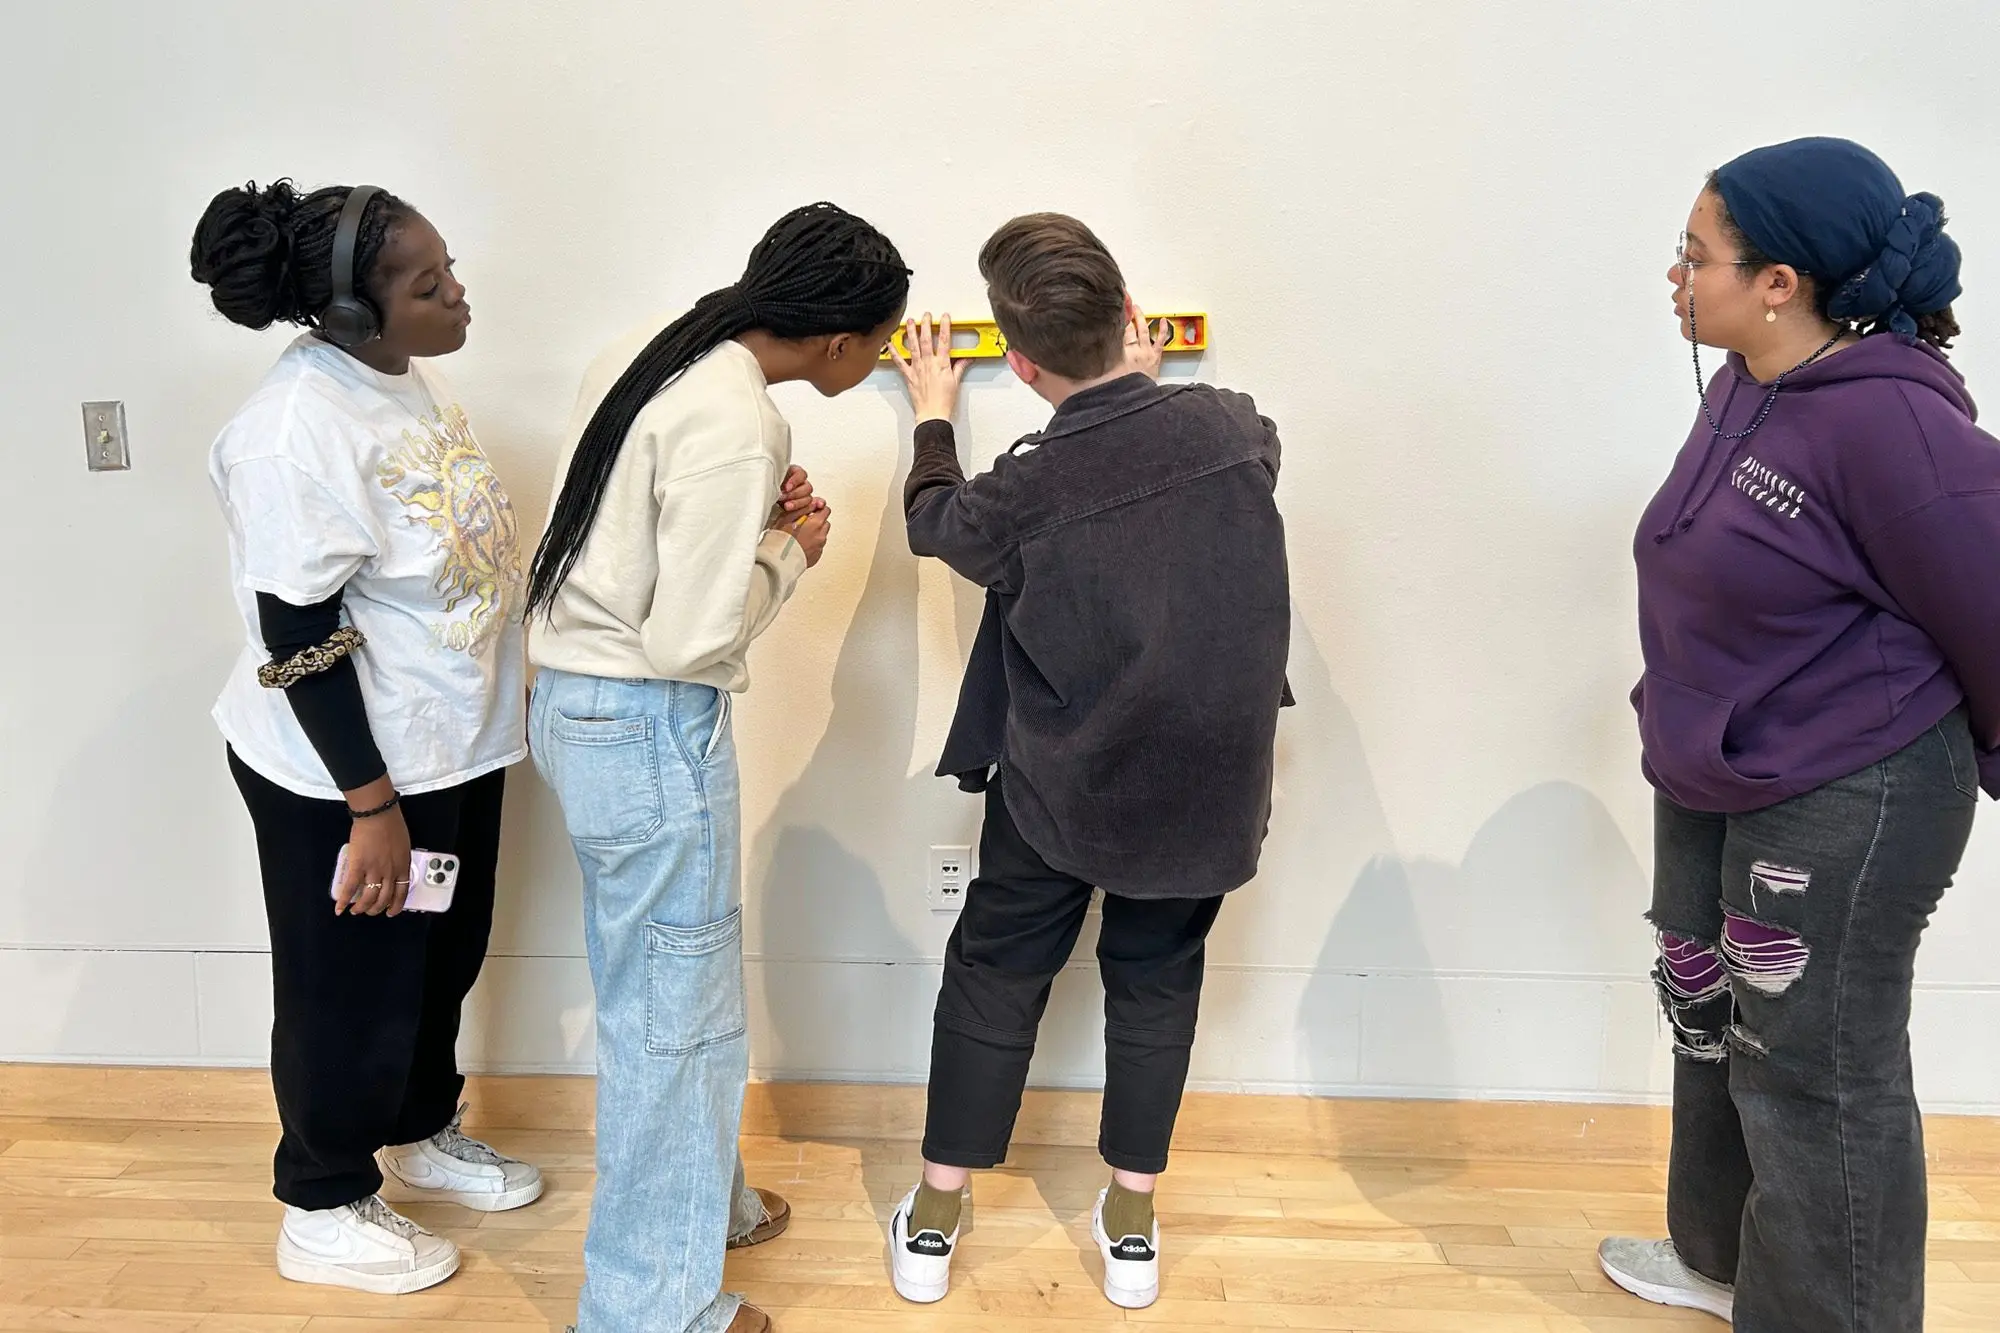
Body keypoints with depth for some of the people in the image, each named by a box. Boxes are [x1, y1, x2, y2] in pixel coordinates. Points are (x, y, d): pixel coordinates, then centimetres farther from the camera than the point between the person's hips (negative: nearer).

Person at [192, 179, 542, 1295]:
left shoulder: (415, 376, 2)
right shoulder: (296, 431, -25)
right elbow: (298, 640, -24)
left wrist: (512, 683, 17)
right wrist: (372, 807, -21)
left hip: (455, 745, 8)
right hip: (346, 771, -8)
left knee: (445, 959, 23)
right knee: (355, 987, 11)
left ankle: (423, 1134, 48)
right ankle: (324, 1213, 34)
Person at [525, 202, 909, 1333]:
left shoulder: (646, 357, 5)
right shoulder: (731, 427, -24)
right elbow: (693, 639, -24)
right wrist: (790, 549, -9)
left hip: (578, 705, 10)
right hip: (650, 730, -10)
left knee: (651, 987, 24)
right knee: (676, 1013, 6)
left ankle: (699, 1200, 45)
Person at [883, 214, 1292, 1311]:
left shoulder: (1023, 495, -21)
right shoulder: (1234, 427, -15)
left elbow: (934, 520, 3)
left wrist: (932, 415, 21)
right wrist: (1148, 382, 28)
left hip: (1060, 794, -2)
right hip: (1204, 786, 3)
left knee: (993, 981, 15)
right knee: (1155, 983, 19)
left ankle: (933, 1223, 28)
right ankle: (1131, 1226, 31)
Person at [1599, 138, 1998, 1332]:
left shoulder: (1890, 419, -25)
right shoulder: (1745, 387, 0)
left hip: (1847, 809, -9)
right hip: (1711, 787, 9)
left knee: (1814, 1077, 6)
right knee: (1713, 1026, 23)